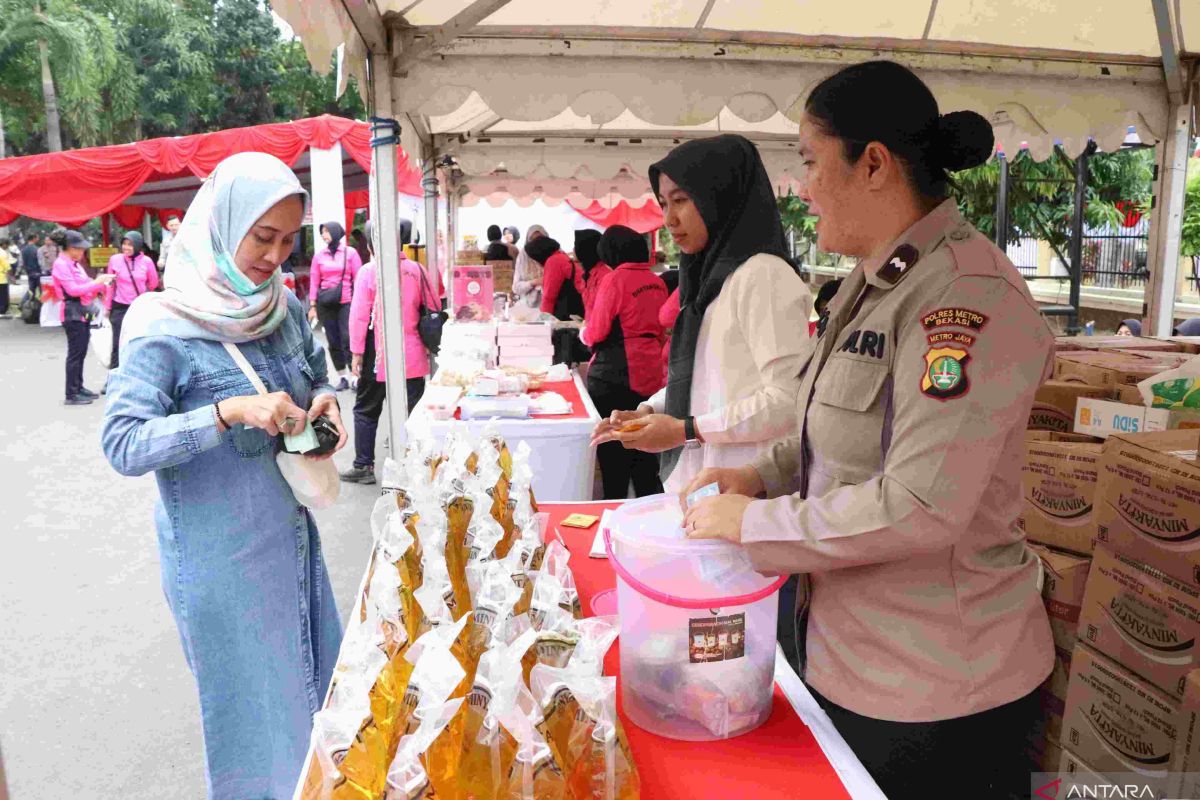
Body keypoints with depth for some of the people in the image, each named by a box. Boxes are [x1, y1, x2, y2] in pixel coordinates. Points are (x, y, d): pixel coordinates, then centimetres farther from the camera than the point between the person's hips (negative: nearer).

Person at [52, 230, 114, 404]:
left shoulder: (75, 263, 16)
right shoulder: (61, 264, -12)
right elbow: (73, 290, -19)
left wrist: (100, 282, 4)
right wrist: (96, 283, -15)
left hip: (84, 312, 9)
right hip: (73, 313, -9)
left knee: (81, 352, 13)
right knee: (75, 353, -8)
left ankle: (79, 387, 21)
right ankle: (71, 394, -5)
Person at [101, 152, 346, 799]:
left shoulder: (285, 307, 0)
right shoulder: (166, 328, -17)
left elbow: (315, 376, 14)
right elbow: (122, 444, -21)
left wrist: (323, 401, -9)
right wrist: (228, 412, -33)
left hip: (291, 533, 6)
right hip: (218, 552, -6)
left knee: (313, 674, 20)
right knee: (250, 692, 11)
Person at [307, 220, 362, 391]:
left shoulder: (350, 252, 1)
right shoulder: (319, 255, 7)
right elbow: (314, 281, 7)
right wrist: (312, 306, 3)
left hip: (346, 302, -3)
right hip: (325, 304, 3)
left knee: (348, 339, -10)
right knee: (333, 341, 6)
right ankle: (343, 377, 14)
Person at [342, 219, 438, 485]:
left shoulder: (368, 271, -8)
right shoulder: (416, 270, 1)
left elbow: (359, 315, -10)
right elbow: (434, 309, 4)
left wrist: (357, 352, -4)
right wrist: (427, 343, 14)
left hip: (378, 356, -2)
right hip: (413, 356, 3)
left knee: (366, 410, 13)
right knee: (413, 412, 8)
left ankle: (364, 466, 20)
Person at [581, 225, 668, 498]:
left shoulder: (615, 280, -12)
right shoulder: (657, 282, 7)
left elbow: (596, 333, -10)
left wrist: (584, 334, 10)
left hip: (616, 375, -6)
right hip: (650, 376, 7)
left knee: (613, 450, 5)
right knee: (644, 455, 13)